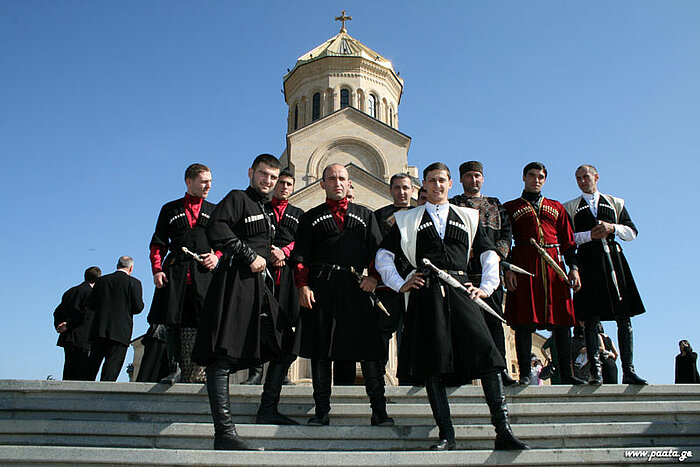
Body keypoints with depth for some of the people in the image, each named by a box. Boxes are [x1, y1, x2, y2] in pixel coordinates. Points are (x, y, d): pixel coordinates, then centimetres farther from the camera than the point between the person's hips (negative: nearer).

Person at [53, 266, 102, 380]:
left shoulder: (70, 291, 17)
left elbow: (57, 312, 15)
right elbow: (85, 314, -18)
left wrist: (58, 326, 3)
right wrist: (68, 326, -9)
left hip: (66, 338, 8)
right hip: (81, 340, -8)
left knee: (68, 374, 12)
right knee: (81, 375, -6)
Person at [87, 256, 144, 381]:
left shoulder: (101, 280, 9)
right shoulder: (134, 282, -3)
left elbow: (90, 304, 9)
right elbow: (138, 307, -7)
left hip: (99, 329, 4)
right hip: (120, 331, -4)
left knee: (93, 363, 13)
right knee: (113, 363, -2)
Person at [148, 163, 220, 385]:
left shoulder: (214, 211, 17)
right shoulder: (170, 209, 15)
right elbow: (158, 243, 11)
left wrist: (217, 257, -4)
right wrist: (157, 270, -2)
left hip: (204, 273, 0)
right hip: (174, 273, 1)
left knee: (201, 324, -8)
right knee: (172, 322, -1)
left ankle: (194, 374, -2)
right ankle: (175, 369, 7)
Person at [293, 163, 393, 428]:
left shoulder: (364, 215, 18)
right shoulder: (311, 217, 16)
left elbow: (377, 250, 10)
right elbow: (301, 256, 9)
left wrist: (374, 277, -6)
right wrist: (303, 286, -4)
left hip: (356, 287, 0)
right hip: (321, 286, 0)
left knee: (369, 347, -4)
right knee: (320, 350, 2)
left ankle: (379, 411, 3)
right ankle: (322, 411, 10)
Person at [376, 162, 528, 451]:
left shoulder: (467, 217, 22)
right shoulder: (407, 219, 18)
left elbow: (489, 254, 22)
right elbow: (383, 256, 17)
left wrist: (486, 287, 8)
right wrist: (400, 285, 5)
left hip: (459, 289, 1)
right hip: (426, 292, 0)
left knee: (486, 352, -14)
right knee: (433, 363, -5)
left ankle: (503, 431, -10)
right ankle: (446, 435, 2)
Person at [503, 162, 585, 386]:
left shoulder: (556, 207, 22)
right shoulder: (511, 207, 13)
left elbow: (568, 241, 18)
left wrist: (573, 268, 6)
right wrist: (508, 269, -9)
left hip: (553, 266, 3)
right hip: (524, 265, -3)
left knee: (562, 321, 0)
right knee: (524, 321, -7)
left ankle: (566, 374, 8)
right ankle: (525, 374, -2)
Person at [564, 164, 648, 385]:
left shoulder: (615, 203, 19)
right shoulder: (570, 207, 15)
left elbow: (632, 232, 12)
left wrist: (613, 228, -6)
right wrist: (590, 235, -9)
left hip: (613, 258, 2)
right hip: (588, 261, -1)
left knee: (624, 318, -4)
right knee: (591, 320, -6)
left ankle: (628, 371, -1)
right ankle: (595, 371, -5)